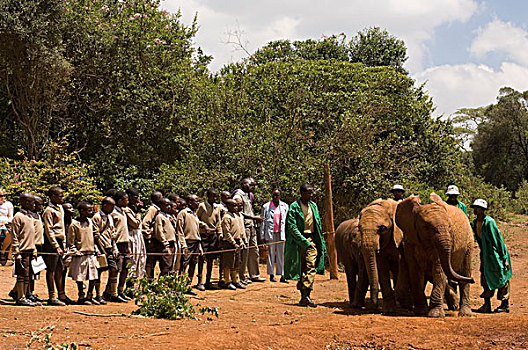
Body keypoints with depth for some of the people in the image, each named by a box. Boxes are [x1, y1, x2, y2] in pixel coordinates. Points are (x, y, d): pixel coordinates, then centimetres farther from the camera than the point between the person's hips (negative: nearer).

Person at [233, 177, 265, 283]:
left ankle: (254, 275, 18)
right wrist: (253, 217, -20)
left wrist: (256, 219, 11)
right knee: (244, 251, -7)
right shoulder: (238, 195, -9)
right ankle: (241, 277, 0)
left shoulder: (248, 196, 20)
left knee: (254, 250, 11)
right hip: (244, 226, -9)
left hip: (251, 226, 9)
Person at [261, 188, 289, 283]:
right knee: (271, 254, 2)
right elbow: (263, 221, 5)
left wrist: (287, 234, 2)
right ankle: (271, 275, 8)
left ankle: (282, 276, 1)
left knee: (281, 254, 1)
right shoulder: (266, 206, 6)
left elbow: (287, 221, 9)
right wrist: (263, 235, 0)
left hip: (281, 232, 1)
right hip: (270, 232, -1)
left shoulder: (285, 206, 10)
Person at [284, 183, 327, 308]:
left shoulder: (313, 206, 12)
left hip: (312, 239, 4)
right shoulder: (294, 207, -5)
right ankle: (304, 296, 13)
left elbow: (318, 225, 17)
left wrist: (321, 244, 13)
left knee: (310, 267, -11)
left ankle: (305, 295, -15)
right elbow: (292, 227, -13)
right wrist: (305, 242, -18)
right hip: (298, 240, -4)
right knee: (301, 269, 3)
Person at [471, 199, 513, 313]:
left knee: (501, 280, 2)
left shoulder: (489, 222, -20)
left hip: (497, 255, -8)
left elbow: (499, 239, -19)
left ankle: (505, 305, 12)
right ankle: (487, 305, 14)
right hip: (486, 255, 8)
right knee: (485, 279, 8)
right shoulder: (474, 223, 4)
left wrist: (504, 258, -18)